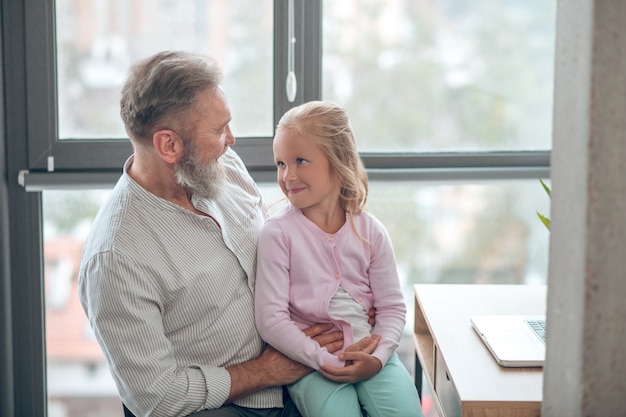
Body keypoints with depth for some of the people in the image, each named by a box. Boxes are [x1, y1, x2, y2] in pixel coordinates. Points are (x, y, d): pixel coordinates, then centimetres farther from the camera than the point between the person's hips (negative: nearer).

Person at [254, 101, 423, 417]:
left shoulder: (370, 231, 1)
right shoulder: (278, 233, -8)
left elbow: (392, 307, 4)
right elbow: (271, 320, -12)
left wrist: (377, 358, -13)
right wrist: (325, 361, -18)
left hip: (369, 353, 2)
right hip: (309, 357, -2)